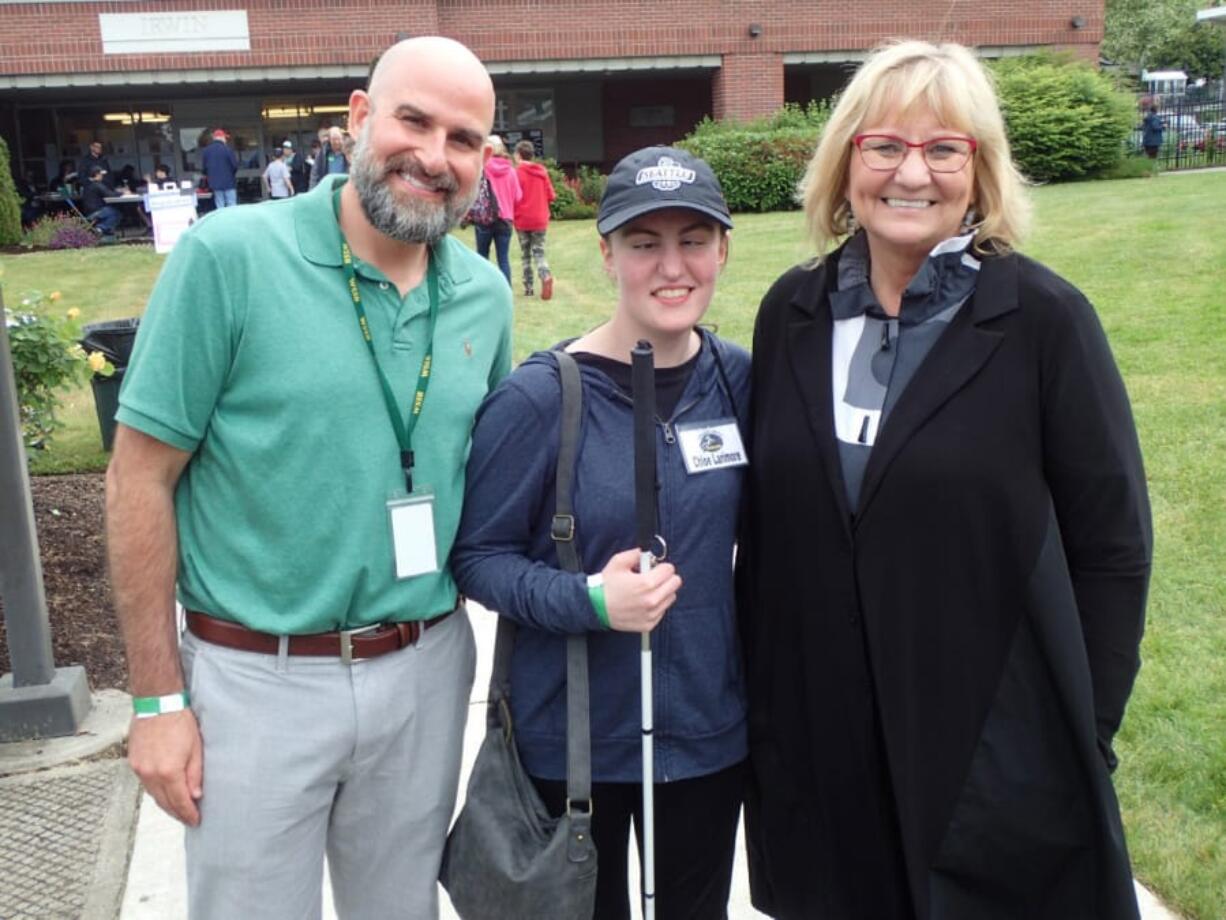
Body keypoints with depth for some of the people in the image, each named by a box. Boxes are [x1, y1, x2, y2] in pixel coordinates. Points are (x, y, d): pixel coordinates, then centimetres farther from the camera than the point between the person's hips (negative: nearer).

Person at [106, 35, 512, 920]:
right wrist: (158, 697, -9)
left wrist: (452, 623, 7)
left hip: (427, 671, 4)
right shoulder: (228, 257, -13)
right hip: (259, 681, -4)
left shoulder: (487, 295, 1)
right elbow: (141, 477, -10)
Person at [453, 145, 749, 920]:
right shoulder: (539, 399, -17)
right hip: (574, 739, -4)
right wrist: (591, 600, -26)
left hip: (710, 729, 4)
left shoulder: (738, 379, -3)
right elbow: (478, 556, -11)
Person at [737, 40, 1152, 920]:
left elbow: (1113, 544, -6)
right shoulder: (792, 312, 1)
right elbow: (765, 522, 7)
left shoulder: (1042, 317, -9)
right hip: (816, 742, 3)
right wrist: (760, 697, 7)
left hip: (997, 751, -3)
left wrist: (1084, 737, -6)